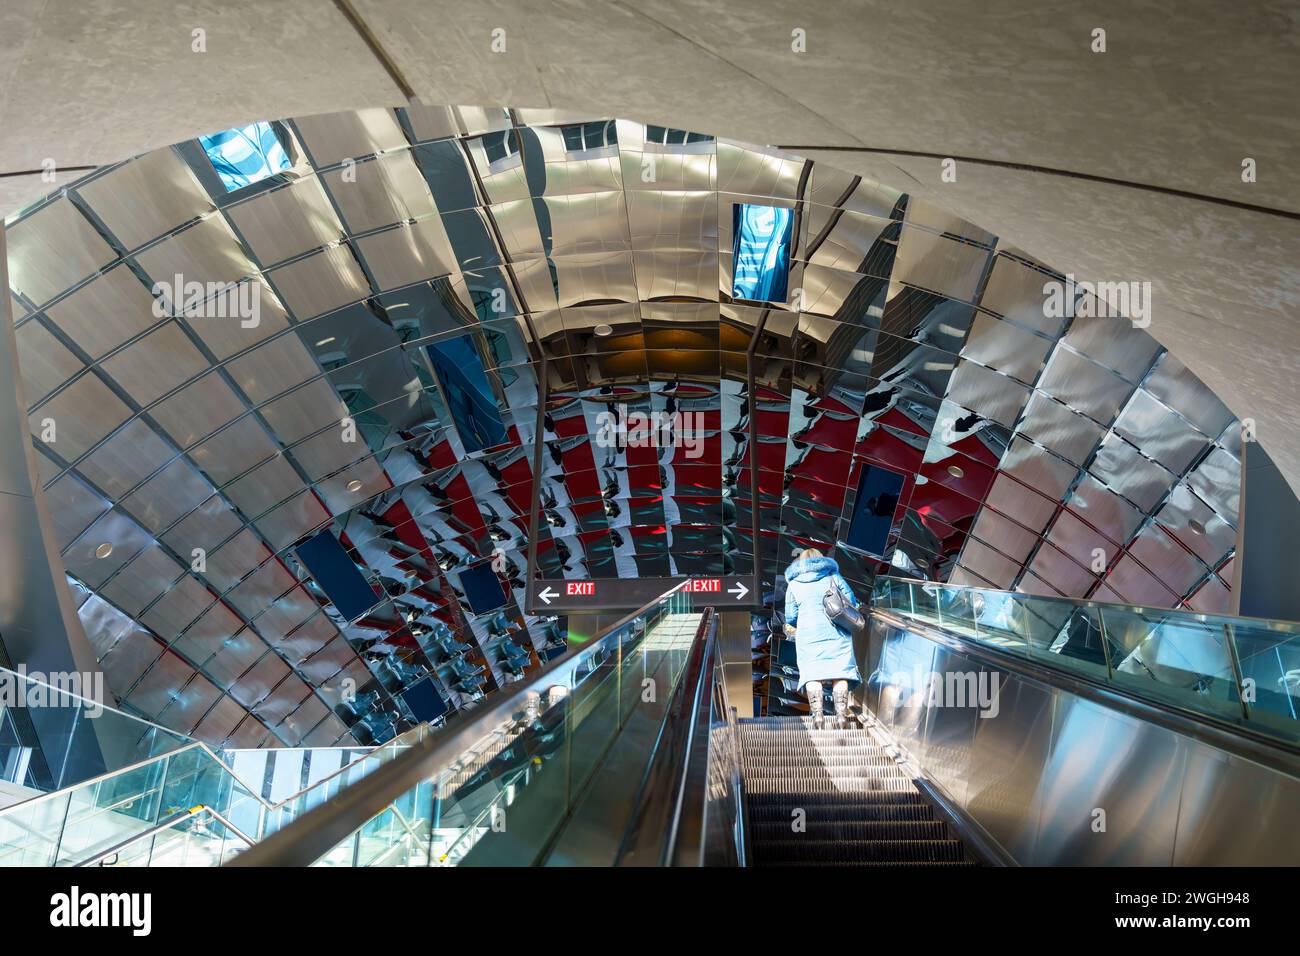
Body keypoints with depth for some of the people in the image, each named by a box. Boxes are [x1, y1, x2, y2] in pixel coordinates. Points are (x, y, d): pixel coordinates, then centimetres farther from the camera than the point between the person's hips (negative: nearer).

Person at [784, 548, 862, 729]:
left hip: (808, 634, 0)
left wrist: (793, 627, 30)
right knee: (839, 672, -2)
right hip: (836, 632, 0)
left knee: (812, 673, -2)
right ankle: (841, 713, -14)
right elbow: (852, 603, 8)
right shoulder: (834, 578, 11)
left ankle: (817, 714, -17)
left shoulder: (793, 584, 11)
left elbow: (791, 617, 9)